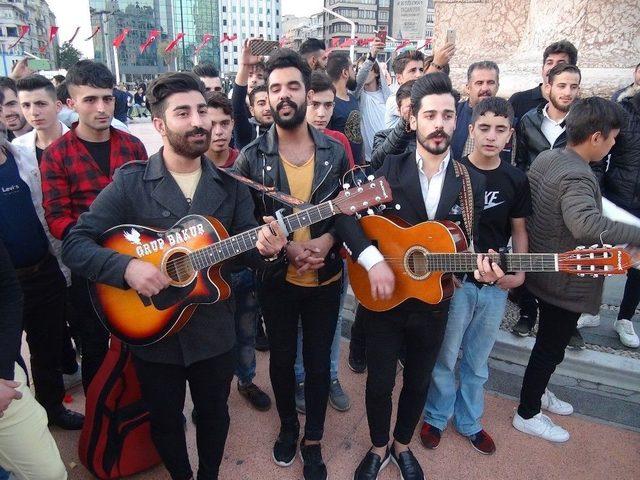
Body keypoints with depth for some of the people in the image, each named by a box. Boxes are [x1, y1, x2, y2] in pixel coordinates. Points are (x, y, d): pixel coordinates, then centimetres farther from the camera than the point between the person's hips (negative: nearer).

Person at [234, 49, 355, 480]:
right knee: (282, 358, 18)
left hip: (326, 277, 1)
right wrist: (285, 248, -19)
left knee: (319, 362, 13)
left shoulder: (335, 151, -3)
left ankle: (313, 441, 36)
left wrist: (328, 240, -16)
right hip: (276, 278, 0)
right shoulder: (252, 157, -8)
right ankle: (288, 427, 45)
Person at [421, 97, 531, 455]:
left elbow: (519, 231, 10)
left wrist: (519, 273, -3)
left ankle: (469, 422, 39)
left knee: (478, 360, 19)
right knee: (444, 357, 11)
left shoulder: (516, 180, 1)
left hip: (496, 284, 4)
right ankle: (436, 418, 34)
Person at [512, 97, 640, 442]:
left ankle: (538, 392, 44)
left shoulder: (545, 158, 2)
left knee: (549, 342, 25)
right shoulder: (577, 175, -27)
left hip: (542, 270, 9)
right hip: (565, 281, -9)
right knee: (550, 348, 8)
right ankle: (527, 415, 26)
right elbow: (587, 225, -46)